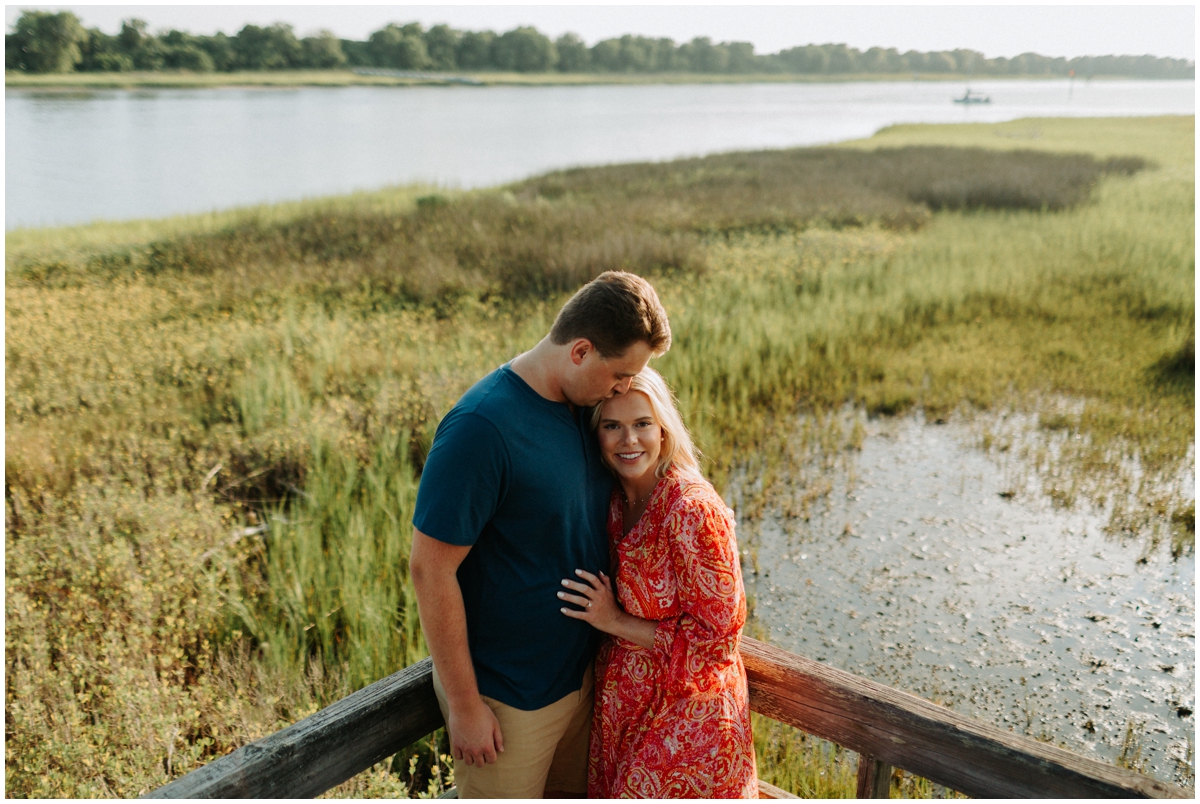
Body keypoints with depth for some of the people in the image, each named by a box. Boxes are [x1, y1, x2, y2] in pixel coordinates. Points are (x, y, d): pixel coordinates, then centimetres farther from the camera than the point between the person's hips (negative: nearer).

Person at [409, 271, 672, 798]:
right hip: (507, 695, -7)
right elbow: (431, 568, -22)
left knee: (573, 792, 23)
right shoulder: (480, 428, -26)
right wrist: (465, 704, -17)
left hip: (578, 673, 7)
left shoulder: (582, 405, -1)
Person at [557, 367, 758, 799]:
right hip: (623, 700, 6)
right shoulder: (615, 501, -3)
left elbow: (714, 633, -20)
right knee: (618, 792, 19)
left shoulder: (693, 509, -24)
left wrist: (617, 623, -19)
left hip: (684, 711, -6)